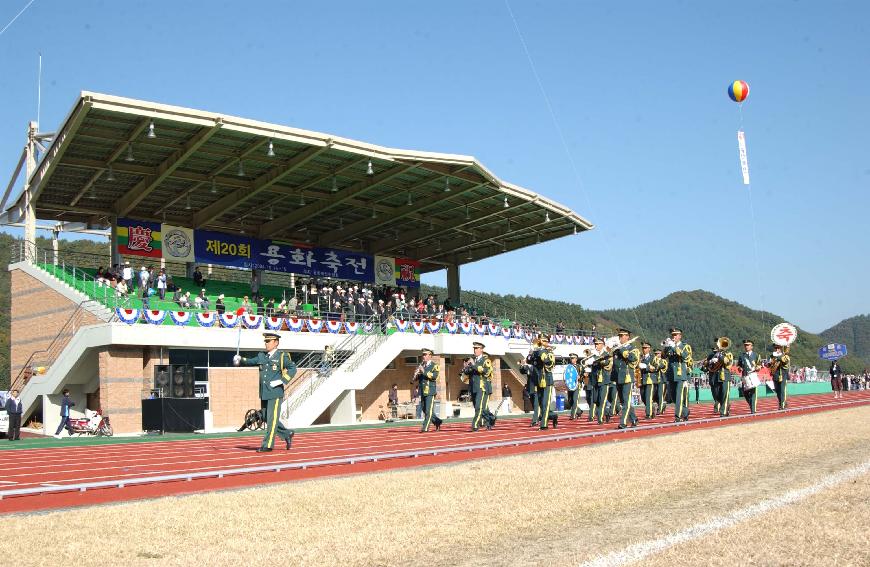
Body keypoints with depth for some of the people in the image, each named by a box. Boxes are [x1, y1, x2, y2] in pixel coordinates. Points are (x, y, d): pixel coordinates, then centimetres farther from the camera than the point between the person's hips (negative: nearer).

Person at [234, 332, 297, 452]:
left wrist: (282, 381, -16)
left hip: (275, 393, -7)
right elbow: (250, 361, 13)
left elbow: (293, 368, -8)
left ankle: (267, 445, 2)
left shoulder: (282, 356, -4)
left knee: (272, 419, -4)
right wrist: (240, 359, -7)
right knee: (267, 418, 10)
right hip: (264, 393, 7)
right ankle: (287, 434, 24)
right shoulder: (262, 356, 14)